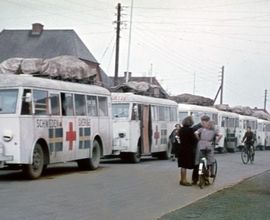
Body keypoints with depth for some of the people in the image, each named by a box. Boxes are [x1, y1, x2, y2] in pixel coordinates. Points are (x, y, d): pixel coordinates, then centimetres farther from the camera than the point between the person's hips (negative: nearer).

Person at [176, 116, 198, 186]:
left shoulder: (181, 130, 6)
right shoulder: (190, 130, -17)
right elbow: (194, 139, -13)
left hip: (181, 148, 8)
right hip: (187, 150, -8)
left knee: (183, 165, 15)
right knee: (185, 166, -2)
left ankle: (182, 180, 23)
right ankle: (184, 181, 3)